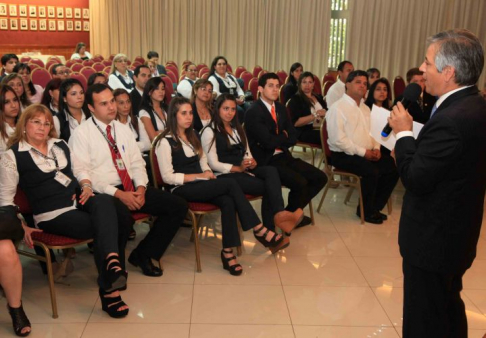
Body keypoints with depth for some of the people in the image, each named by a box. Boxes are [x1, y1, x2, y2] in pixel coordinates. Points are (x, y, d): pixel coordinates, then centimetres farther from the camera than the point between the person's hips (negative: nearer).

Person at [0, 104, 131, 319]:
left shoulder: (60, 145, 18)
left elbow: (80, 170, 21)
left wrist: (86, 186, -2)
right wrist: (21, 227, -9)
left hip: (79, 201, 5)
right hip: (52, 214, -5)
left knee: (104, 201, -32)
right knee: (108, 224, -27)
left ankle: (112, 262, -42)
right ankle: (110, 289, -24)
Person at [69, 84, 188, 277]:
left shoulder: (124, 130, 15)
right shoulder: (81, 134, -4)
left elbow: (137, 163, 14)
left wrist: (141, 188, -6)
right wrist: (118, 194, -19)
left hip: (131, 190, 7)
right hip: (102, 194, -6)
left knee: (178, 206, -8)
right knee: (122, 215, -40)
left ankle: (143, 255, 6)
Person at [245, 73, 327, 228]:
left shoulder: (280, 108, 12)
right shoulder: (253, 112, -13)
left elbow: (293, 138, 9)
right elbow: (268, 142, -22)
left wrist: (278, 141, -8)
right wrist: (283, 136, -3)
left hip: (283, 156, 8)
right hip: (266, 161, -8)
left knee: (320, 177, -1)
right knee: (300, 183, -26)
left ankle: (294, 212, 15)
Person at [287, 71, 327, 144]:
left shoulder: (318, 97, 20)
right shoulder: (295, 99, 1)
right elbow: (296, 122, -9)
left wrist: (325, 113, -5)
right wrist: (314, 116, -14)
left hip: (321, 129, 6)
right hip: (304, 132, -6)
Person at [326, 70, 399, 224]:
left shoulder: (365, 108, 17)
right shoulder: (338, 108, -10)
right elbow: (338, 139, -19)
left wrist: (376, 148, -1)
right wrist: (362, 152, -19)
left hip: (367, 154, 8)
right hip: (343, 155, -8)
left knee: (393, 167, -9)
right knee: (372, 171, -29)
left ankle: (375, 207, 6)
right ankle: (366, 211, -6)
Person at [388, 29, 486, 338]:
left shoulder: (451, 119, -29)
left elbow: (415, 179, -25)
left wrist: (404, 133, -14)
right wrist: (412, 141, 0)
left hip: (433, 240, -9)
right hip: (455, 233, 10)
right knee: (448, 312, 27)